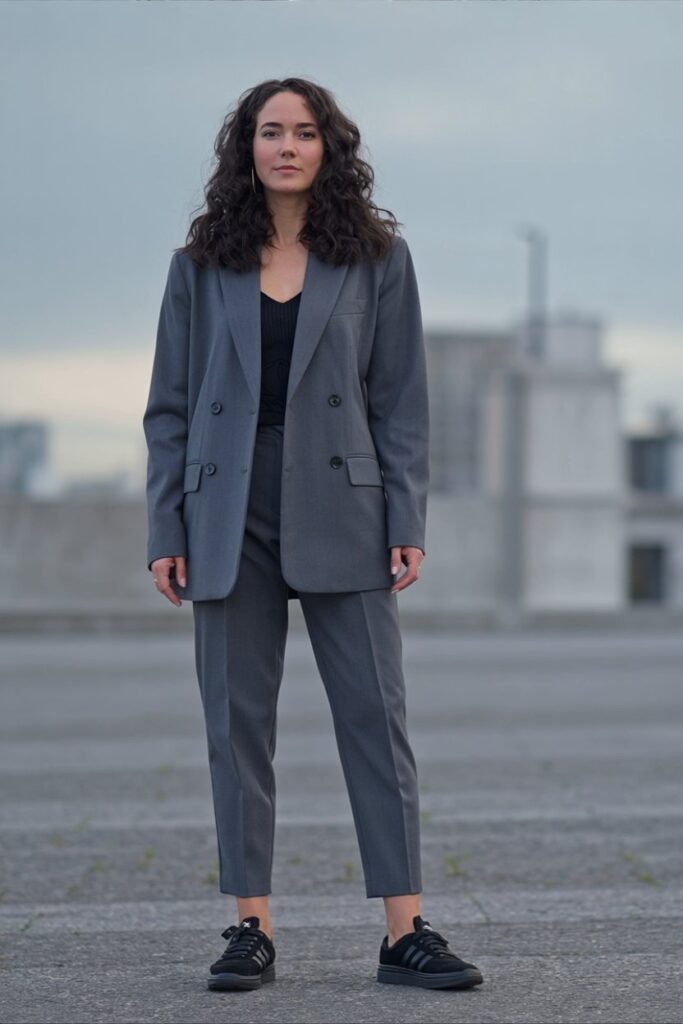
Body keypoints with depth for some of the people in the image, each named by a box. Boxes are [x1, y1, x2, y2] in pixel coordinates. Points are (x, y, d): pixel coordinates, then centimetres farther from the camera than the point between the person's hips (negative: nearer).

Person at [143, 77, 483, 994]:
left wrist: (407, 525, -5)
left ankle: (405, 933, 1)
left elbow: (402, 401, 3)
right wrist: (166, 532, 1)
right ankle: (253, 931, 10)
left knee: (375, 716, -2)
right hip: (231, 520, 1)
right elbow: (170, 405, 7)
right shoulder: (201, 265, 7)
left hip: (341, 518, -1)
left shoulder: (377, 258, 5)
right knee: (238, 722, 2)